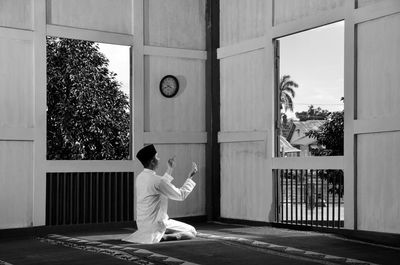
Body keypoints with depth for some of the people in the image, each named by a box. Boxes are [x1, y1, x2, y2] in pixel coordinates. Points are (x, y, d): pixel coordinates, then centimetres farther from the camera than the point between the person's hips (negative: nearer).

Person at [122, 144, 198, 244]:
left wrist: (169, 171, 23)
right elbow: (181, 195, -14)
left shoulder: (140, 177, 3)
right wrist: (190, 176, -4)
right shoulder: (156, 180, -23)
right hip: (157, 224, -9)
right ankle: (162, 237, -15)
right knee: (192, 232, 2)